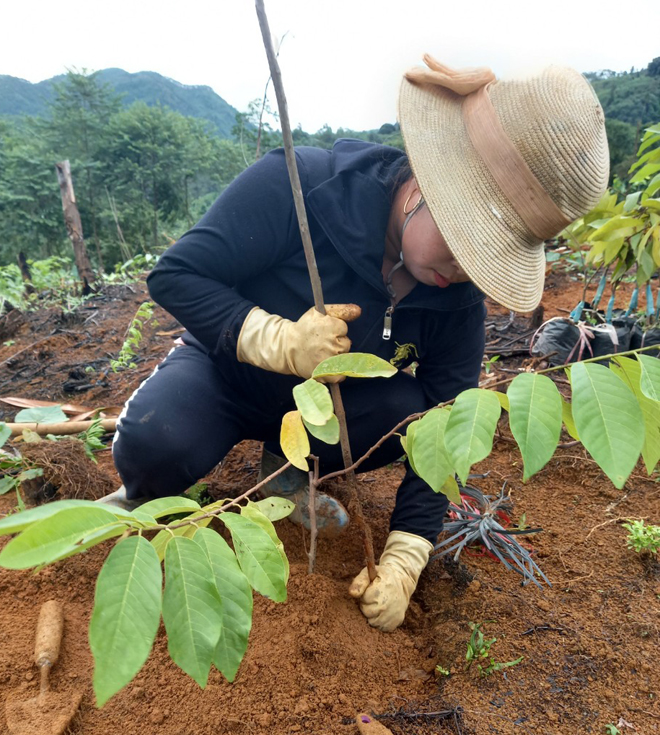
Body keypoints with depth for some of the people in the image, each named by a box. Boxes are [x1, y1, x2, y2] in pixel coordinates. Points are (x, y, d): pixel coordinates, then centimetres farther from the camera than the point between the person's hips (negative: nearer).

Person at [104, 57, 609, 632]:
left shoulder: (460, 298, -15)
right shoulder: (298, 186, -29)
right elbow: (174, 276, -24)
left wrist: (402, 563, -17)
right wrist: (276, 340, -40)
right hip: (227, 368, -3)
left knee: (410, 412, -25)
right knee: (156, 440, -34)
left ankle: (289, 467, 5)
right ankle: (144, 496, 5)